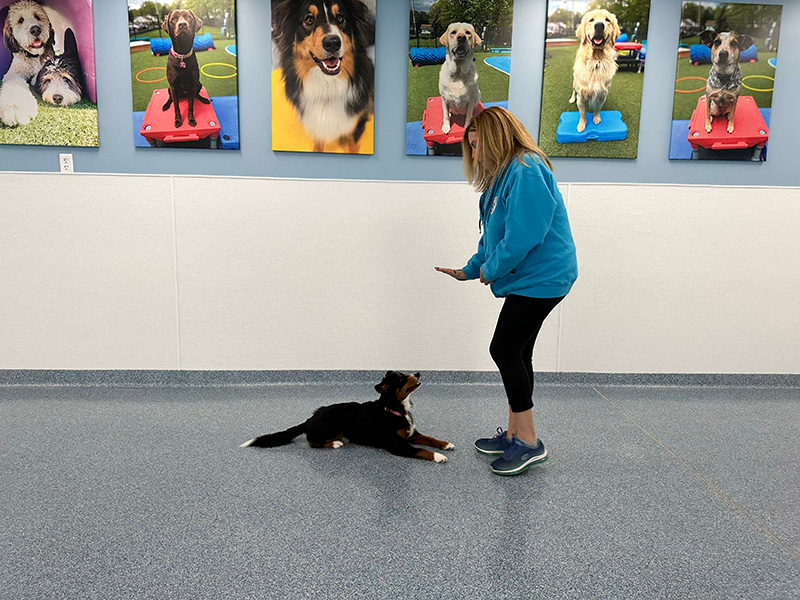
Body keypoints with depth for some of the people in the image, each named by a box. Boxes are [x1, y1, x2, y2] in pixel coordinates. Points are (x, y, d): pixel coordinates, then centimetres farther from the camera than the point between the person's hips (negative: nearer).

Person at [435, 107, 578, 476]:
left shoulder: (526, 171, -18)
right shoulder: (503, 174, 17)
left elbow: (523, 235, -25)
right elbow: (494, 235, 22)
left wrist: (490, 270, -12)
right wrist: (470, 270, 15)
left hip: (540, 278, -10)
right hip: (529, 280, 10)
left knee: (504, 351, -8)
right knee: (517, 354, 13)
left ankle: (528, 442, 3)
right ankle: (514, 434, 24)